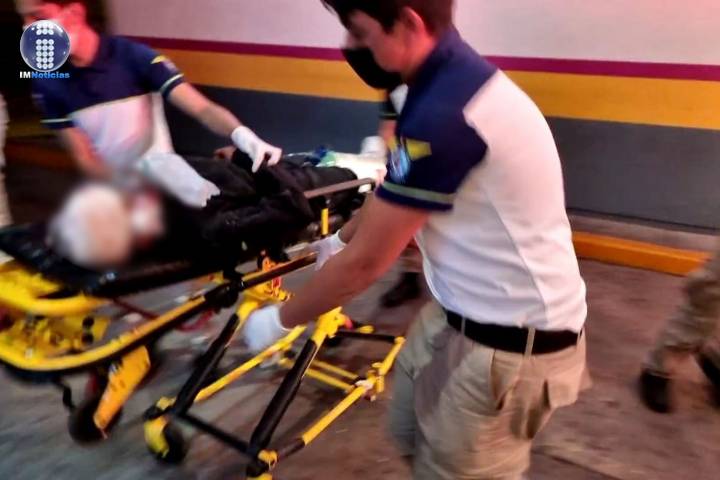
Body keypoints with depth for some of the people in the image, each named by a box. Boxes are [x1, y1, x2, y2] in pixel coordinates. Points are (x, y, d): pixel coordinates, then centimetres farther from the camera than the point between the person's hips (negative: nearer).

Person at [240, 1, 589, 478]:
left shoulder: (443, 113, -30)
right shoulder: (456, 75, 2)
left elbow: (364, 263, -21)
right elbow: (394, 193, 16)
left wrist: (279, 319, -5)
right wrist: (341, 237, 29)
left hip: (511, 341, -9)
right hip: (462, 312, 9)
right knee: (411, 431, 25)